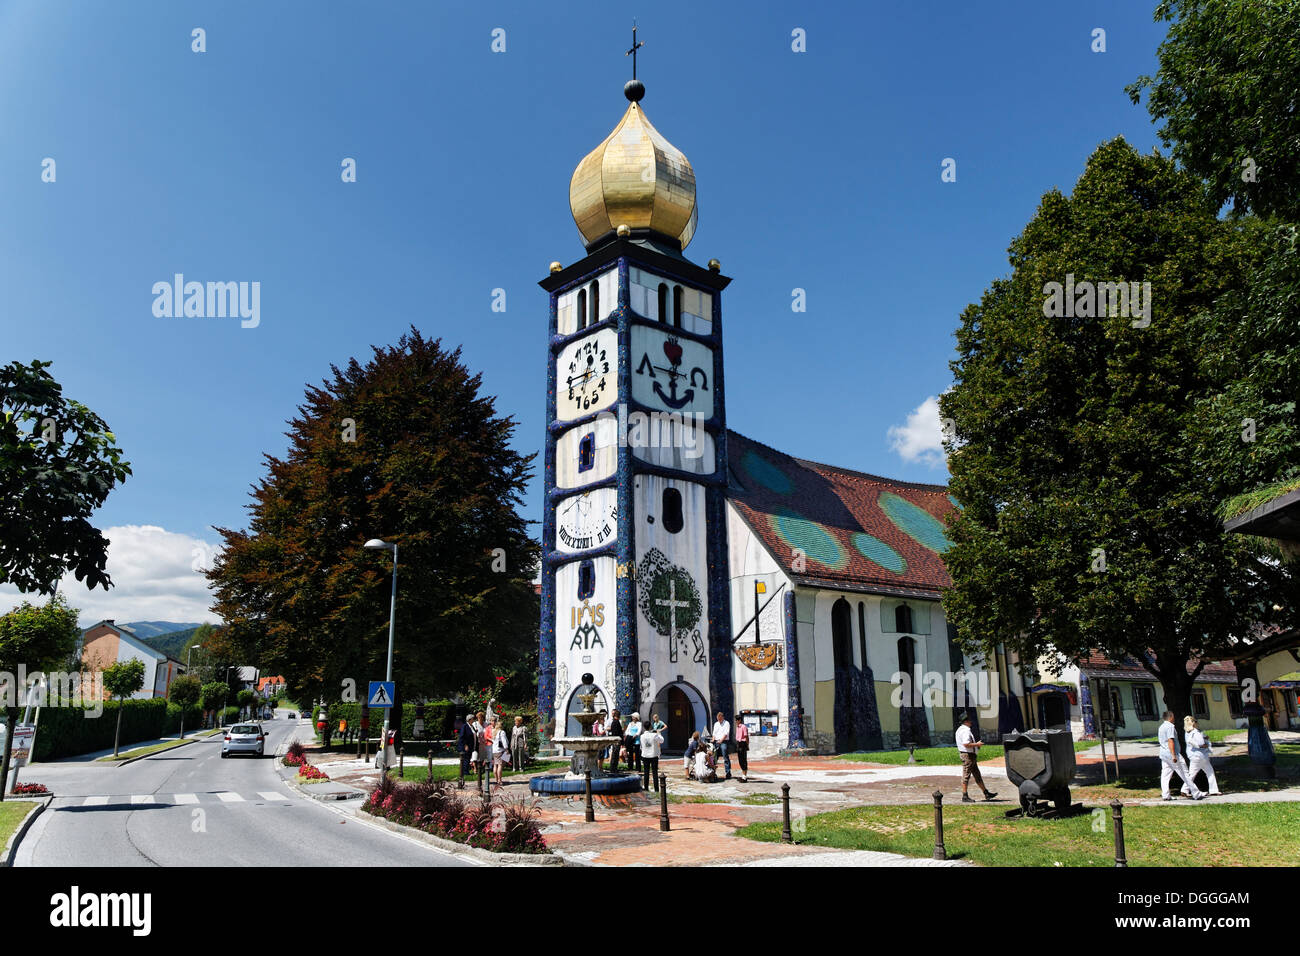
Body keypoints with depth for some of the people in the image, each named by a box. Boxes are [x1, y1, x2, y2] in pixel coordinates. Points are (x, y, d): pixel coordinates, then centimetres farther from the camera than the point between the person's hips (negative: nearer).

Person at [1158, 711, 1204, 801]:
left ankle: (1165, 795, 0)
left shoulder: (1161, 727, 16)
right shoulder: (1170, 726, -12)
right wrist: (1174, 755, -24)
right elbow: (1170, 741, -21)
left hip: (1163, 754, 9)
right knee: (1185, 774, 0)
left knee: (1165, 776, 6)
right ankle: (1196, 794, 5)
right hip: (1171, 754, -9)